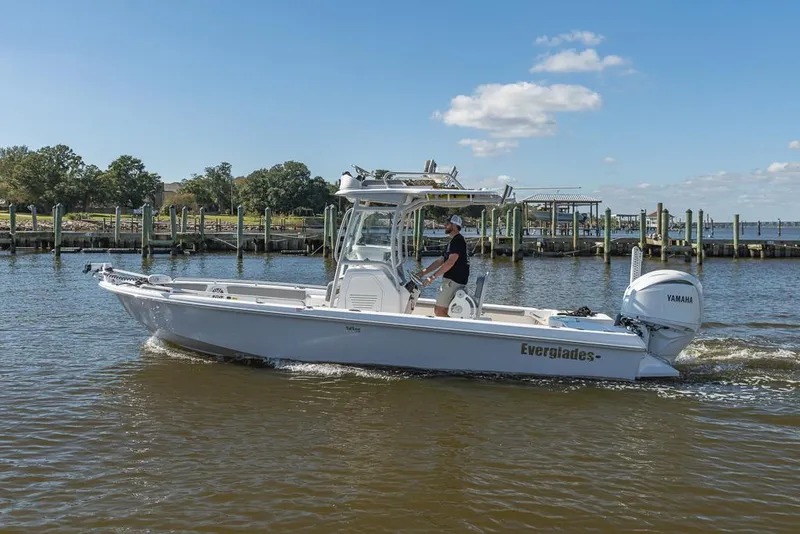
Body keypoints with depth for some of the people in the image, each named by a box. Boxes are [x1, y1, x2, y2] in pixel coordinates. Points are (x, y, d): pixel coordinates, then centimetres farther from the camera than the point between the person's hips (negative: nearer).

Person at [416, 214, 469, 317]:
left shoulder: (458, 240, -12)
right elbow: (440, 260, 21)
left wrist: (433, 277, -24)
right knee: (439, 310, 10)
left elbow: (450, 262, -22)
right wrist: (423, 272, 13)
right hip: (450, 281, 10)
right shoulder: (452, 241, 21)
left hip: (453, 281, -10)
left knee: (439, 311, -12)